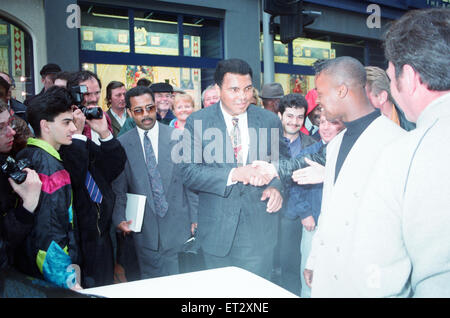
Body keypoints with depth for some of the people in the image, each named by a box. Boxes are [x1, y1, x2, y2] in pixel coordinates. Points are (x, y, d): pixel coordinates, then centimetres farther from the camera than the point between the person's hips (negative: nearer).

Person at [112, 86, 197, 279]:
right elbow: (119, 188, 6)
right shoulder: (122, 144, 2)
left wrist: (195, 219, 0)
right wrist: (120, 219, -7)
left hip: (177, 225, 0)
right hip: (144, 230, 1)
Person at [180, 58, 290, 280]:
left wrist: (276, 187, -11)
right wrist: (232, 174, -25)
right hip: (217, 230, 0)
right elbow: (190, 173, -11)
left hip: (259, 228, 1)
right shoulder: (197, 122, -5)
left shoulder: (270, 120, 1)